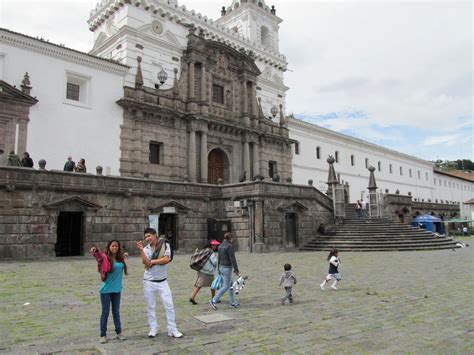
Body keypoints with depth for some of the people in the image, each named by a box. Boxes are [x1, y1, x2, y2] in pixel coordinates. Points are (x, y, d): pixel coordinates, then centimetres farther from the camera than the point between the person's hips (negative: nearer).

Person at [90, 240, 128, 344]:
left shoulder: (120, 258, 2)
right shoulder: (105, 257, -13)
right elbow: (98, 255, -36)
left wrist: (123, 255, 15)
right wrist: (95, 250, -54)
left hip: (117, 289, 5)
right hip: (106, 290, -4)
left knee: (116, 312, 15)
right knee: (105, 313, 5)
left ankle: (119, 332, 24)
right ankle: (103, 335, 17)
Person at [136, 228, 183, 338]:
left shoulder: (165, 245, -7)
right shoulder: (146, 249, -3)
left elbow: (166, 260, -19)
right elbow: (146, 263, -19)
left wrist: (152, 261, -12)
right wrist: (141, 250, -27)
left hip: (162, 282, -1)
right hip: (149, 282, 1)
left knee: (169, 305, 1)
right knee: (150, 307, 11)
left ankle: (172, 330, 10)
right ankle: (153, 329, 25)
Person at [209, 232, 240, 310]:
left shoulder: (221, 246, 8)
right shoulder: (230, 246, -18)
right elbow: (232, 259, -21)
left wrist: (219, 269, 23)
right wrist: (236, 270, -17)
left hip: (222, 267, 9)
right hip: (227, 268, -9)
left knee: (230, 284, 17)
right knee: (226, 287, -2)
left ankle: (232, 302, 21)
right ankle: (213, 300, -5)